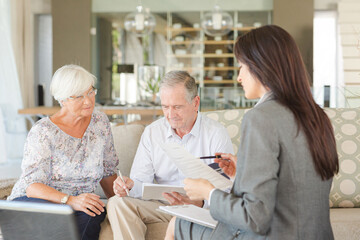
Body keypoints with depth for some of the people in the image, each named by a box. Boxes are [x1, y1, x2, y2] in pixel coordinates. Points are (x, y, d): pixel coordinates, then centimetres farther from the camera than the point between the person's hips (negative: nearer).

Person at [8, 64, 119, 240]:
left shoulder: (100, 122, 5)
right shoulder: (43, 131, -10)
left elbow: (107, 171, 17)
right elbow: (32, 185, -20)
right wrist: (70, 200, -35)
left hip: (76, 205, 4)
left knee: (94, 214, -33)